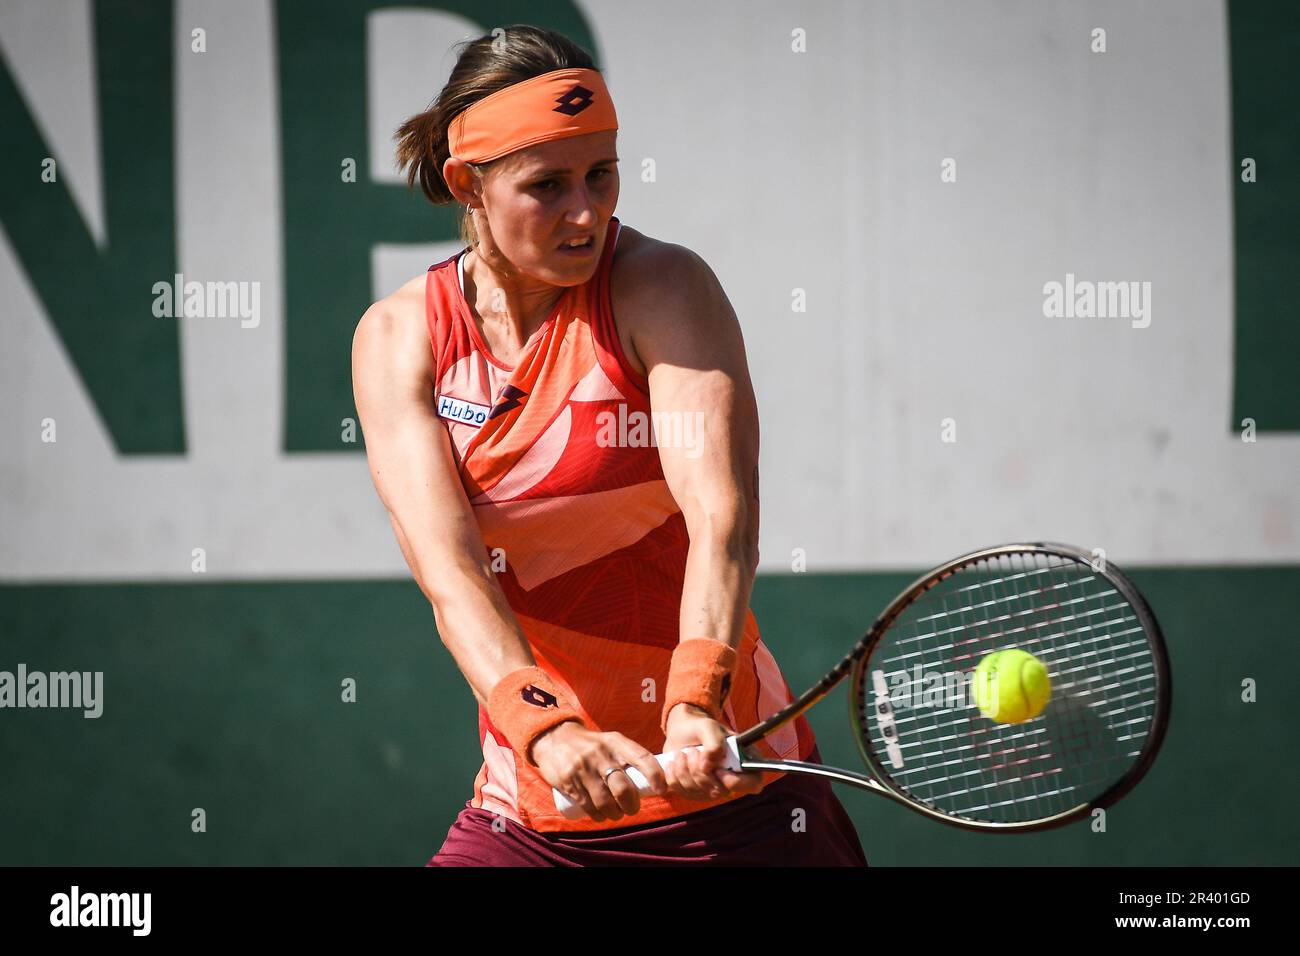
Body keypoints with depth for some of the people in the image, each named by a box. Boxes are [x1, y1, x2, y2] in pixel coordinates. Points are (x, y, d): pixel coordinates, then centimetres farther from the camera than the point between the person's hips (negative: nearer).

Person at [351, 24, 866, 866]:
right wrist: (547, 730, -33)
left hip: (723, 777, -2)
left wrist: (696, 706, -40)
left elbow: (723, 516, -23)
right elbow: (448, 569, -15)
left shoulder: (662, 287, -9)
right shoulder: (396, 340, -2)